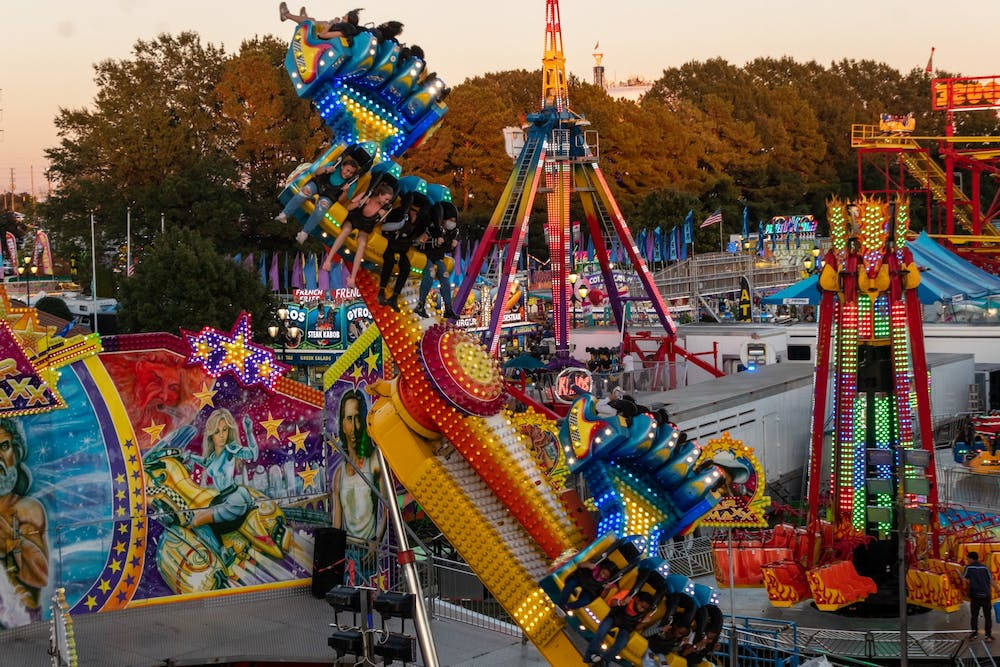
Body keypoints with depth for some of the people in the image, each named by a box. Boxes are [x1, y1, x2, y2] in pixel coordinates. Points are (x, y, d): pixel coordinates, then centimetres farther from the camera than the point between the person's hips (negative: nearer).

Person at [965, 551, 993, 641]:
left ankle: (974, 633, 12)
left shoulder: (969, 567, -1)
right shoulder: (984, 567, 5)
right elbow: (991, 580, 4)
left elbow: (963, 577, 6)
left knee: (974, 616, 11)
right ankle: (988, 635, 6)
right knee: (987, 616, 8)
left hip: (975, 595, -1)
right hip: (986, 595, 1)